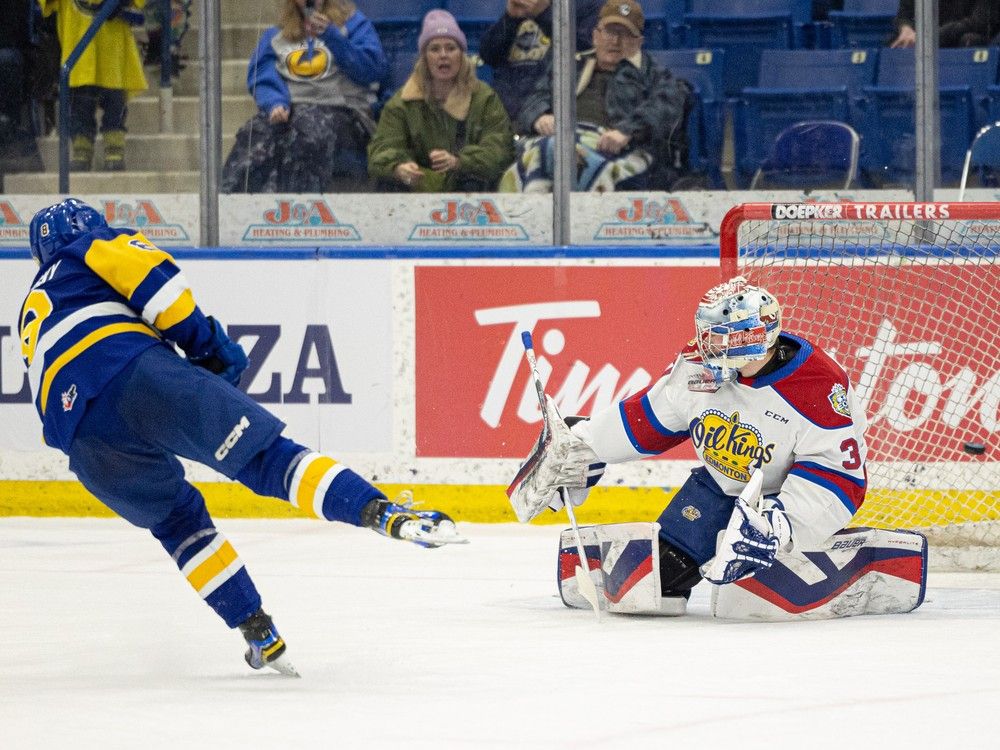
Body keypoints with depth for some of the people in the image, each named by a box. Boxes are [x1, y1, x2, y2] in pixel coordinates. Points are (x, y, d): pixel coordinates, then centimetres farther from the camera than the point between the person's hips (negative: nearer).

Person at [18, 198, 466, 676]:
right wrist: (205, 341, 7)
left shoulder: (34, 314, 40)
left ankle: (259, 636, 17)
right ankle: (382, 512, -31)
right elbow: (151, 277, 3)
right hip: (137, 373, -5)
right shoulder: (93, 248, 25)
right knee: (265, 456, -9)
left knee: (177, 519, 25)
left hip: (88, 447, 5)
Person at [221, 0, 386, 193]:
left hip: (340, 110, -2)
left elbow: (374, 68, 1)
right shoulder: (275, 35, 24)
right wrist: (275, 103, -14)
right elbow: (261, 76, 8)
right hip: (286, 112, 2)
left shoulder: (352, 23, 16)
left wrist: (331, 37, -8)